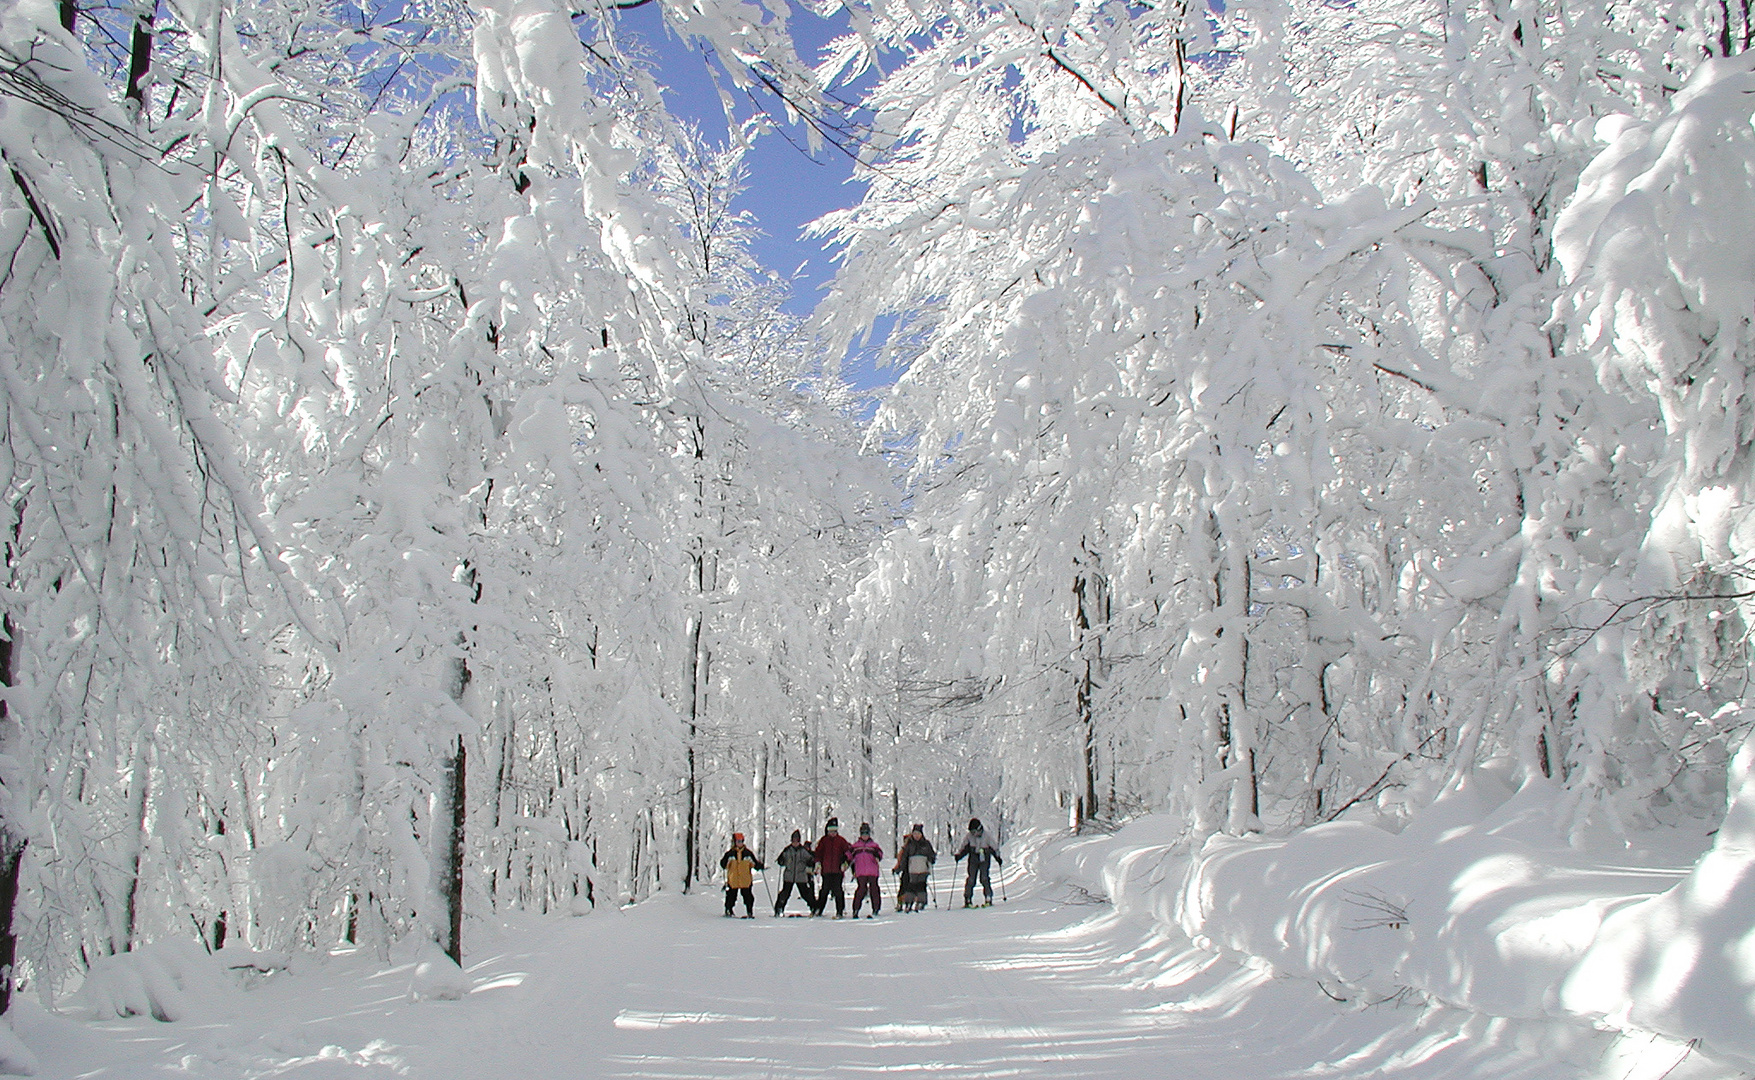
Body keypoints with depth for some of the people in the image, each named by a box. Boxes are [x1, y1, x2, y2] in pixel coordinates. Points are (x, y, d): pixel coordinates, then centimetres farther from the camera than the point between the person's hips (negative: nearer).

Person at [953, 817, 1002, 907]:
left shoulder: (987, 836, -6)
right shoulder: (969, 837, 1)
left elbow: (994, 848, 3)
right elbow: (965, 848, 13)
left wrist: (998, 858, 0)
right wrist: (958, 856, 2)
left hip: (984, 860, -2)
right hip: (973, 859, 2)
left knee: (984, 878, -13)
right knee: (971, 879, -5)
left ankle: (989, 899, -7)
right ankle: (968, 900, 1)